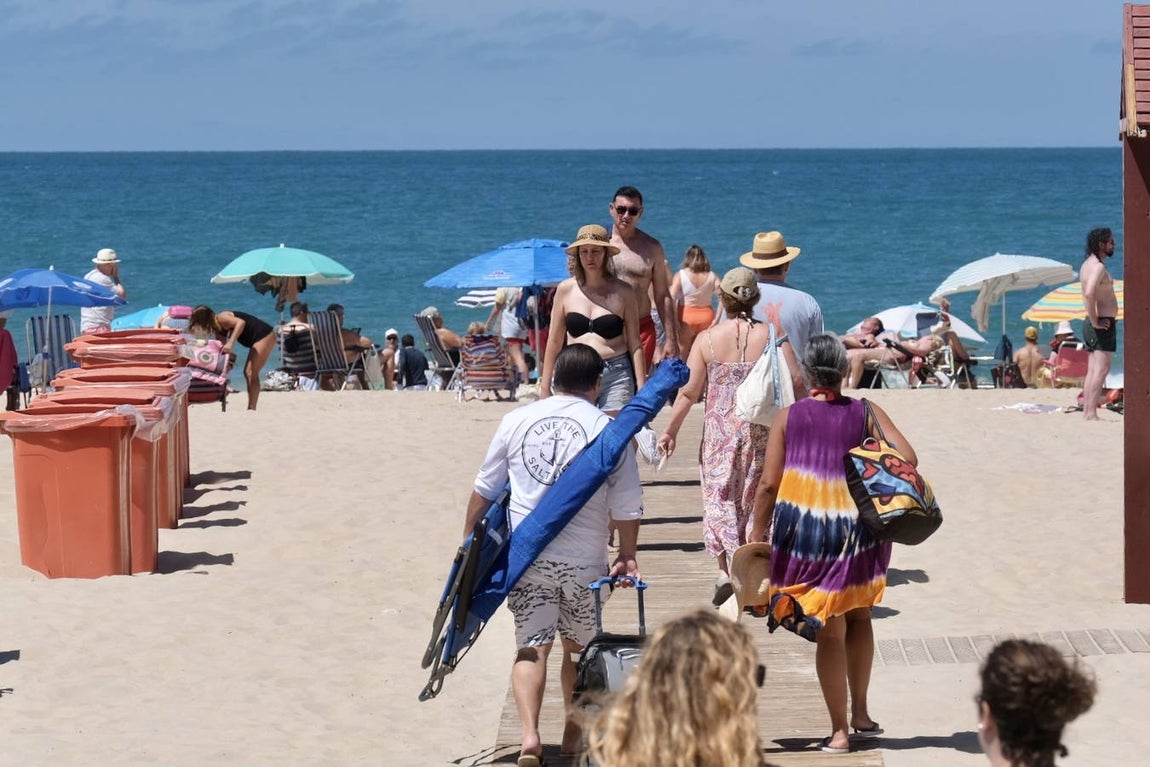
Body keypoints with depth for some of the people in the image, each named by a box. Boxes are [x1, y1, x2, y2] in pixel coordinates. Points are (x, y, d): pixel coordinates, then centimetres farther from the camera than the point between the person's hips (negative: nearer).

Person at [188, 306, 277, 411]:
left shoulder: (220, 318, -15)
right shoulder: (217, 329, 12)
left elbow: (241, 322, -32)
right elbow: (222, 349, 12)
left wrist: (230, 343, -36)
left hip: (264, 335, -10)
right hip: (260, 338, 10)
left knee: (251, 373, -11)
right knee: (248, 373, 12)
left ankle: (251, 408, -11)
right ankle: (251, 409, 14)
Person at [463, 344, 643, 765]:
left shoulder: (516, 420, 4)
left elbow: (484, 490, 9)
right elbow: (627, 507, 1)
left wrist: (469, 542, 20)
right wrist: (627, 557, 15)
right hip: (583, 559, -1)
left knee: (531, 647, 2)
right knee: (578, 646, 18)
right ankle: (574, 731, 29)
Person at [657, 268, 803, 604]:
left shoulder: (707, 339, -5)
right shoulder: (772, 336, -5)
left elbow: (688, 391, -3)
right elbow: (797, 382, -7)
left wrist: (670, 430, 8)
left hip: (719, 430, -1)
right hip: (761, 430, 1)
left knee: (719, 496, 7)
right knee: (756, 499, 10)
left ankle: (725, 570, -6)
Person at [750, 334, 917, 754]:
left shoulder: (788, 417, -1)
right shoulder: (865, 413, 0)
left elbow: (769, 485, -3)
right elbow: (908, 459, -10)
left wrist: (757, 535, 5)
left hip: (803, 529, -1)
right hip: (858, 527, 1)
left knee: (830, 632, 5)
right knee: (859, 616, 22)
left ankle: (840, 731, 7)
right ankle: (860, 714, 25)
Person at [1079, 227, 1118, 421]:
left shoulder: (1088, 265, 15)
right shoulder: (1098, 266, -17)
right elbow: (1089, 294, -32)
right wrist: (1095, 322, -24)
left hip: (1096, 324, 10)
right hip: (1103, 324, -10)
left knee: (1093, 371, 11)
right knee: (1101, 370, -11)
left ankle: (1087, 411, 13)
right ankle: (1091, 413, -16)